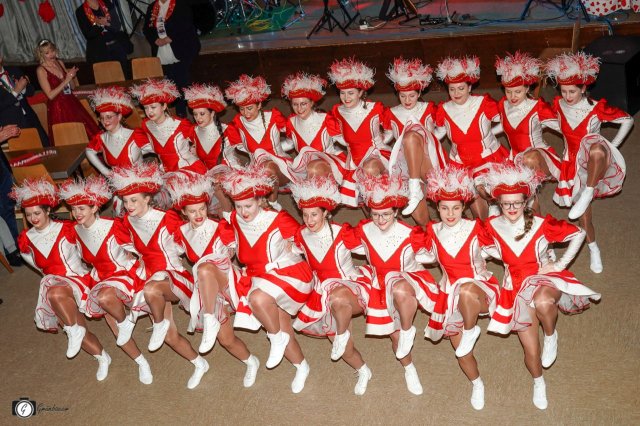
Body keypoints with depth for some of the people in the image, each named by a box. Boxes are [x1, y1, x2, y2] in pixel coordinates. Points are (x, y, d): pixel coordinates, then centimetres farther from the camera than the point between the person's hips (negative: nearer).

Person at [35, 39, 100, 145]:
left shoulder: (60, 63, 8)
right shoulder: (41, 70, -9)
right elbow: (50, 95, -14)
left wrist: (71, 76, -7)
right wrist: (65, 81, -18)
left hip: (72, 103, 6)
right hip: (57, 108, -6)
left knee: (88, 133, 1)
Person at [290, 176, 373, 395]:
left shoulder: (341, 233, -16)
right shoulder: (301, 235, -3)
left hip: (351, 285, -5)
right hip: (324, 291, 5)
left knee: (337, 298, -43)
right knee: (345, 350, 4)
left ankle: (343, 333, -13)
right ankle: (363, 371, 36)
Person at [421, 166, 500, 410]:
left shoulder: (474, 228, -10)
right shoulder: (434, 231, -1)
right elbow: (428, 256, 15)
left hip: (479, 287, -4)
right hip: (451, 292, 4)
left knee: (466, 291, -43)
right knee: (461, 353, 5)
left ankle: (471, 330, -14)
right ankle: (477, 383, 37)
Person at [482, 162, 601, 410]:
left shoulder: (541, 224, -15)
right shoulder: (492, 226, -8)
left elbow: (578, 234, -4)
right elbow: (484, 247, 15)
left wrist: (561, 264, -9)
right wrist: (501, 256, -3)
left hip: (545, 277, -2)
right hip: (517, 286, 3)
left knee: (543, 301, -43)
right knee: (531, 350, 3)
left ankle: (551, 335, -9)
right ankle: (538, 382, 37)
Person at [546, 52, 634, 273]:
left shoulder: (597, 108, -12)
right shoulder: (558, 105, -3)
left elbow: (627, 120, 0)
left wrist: (613, 145, -3)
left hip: (595, 159, -4)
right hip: (573, 161, 4)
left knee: (597, 150, -46)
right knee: (584, 213, 10)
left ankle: (588, 193, -31)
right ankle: (594, 250, 29)